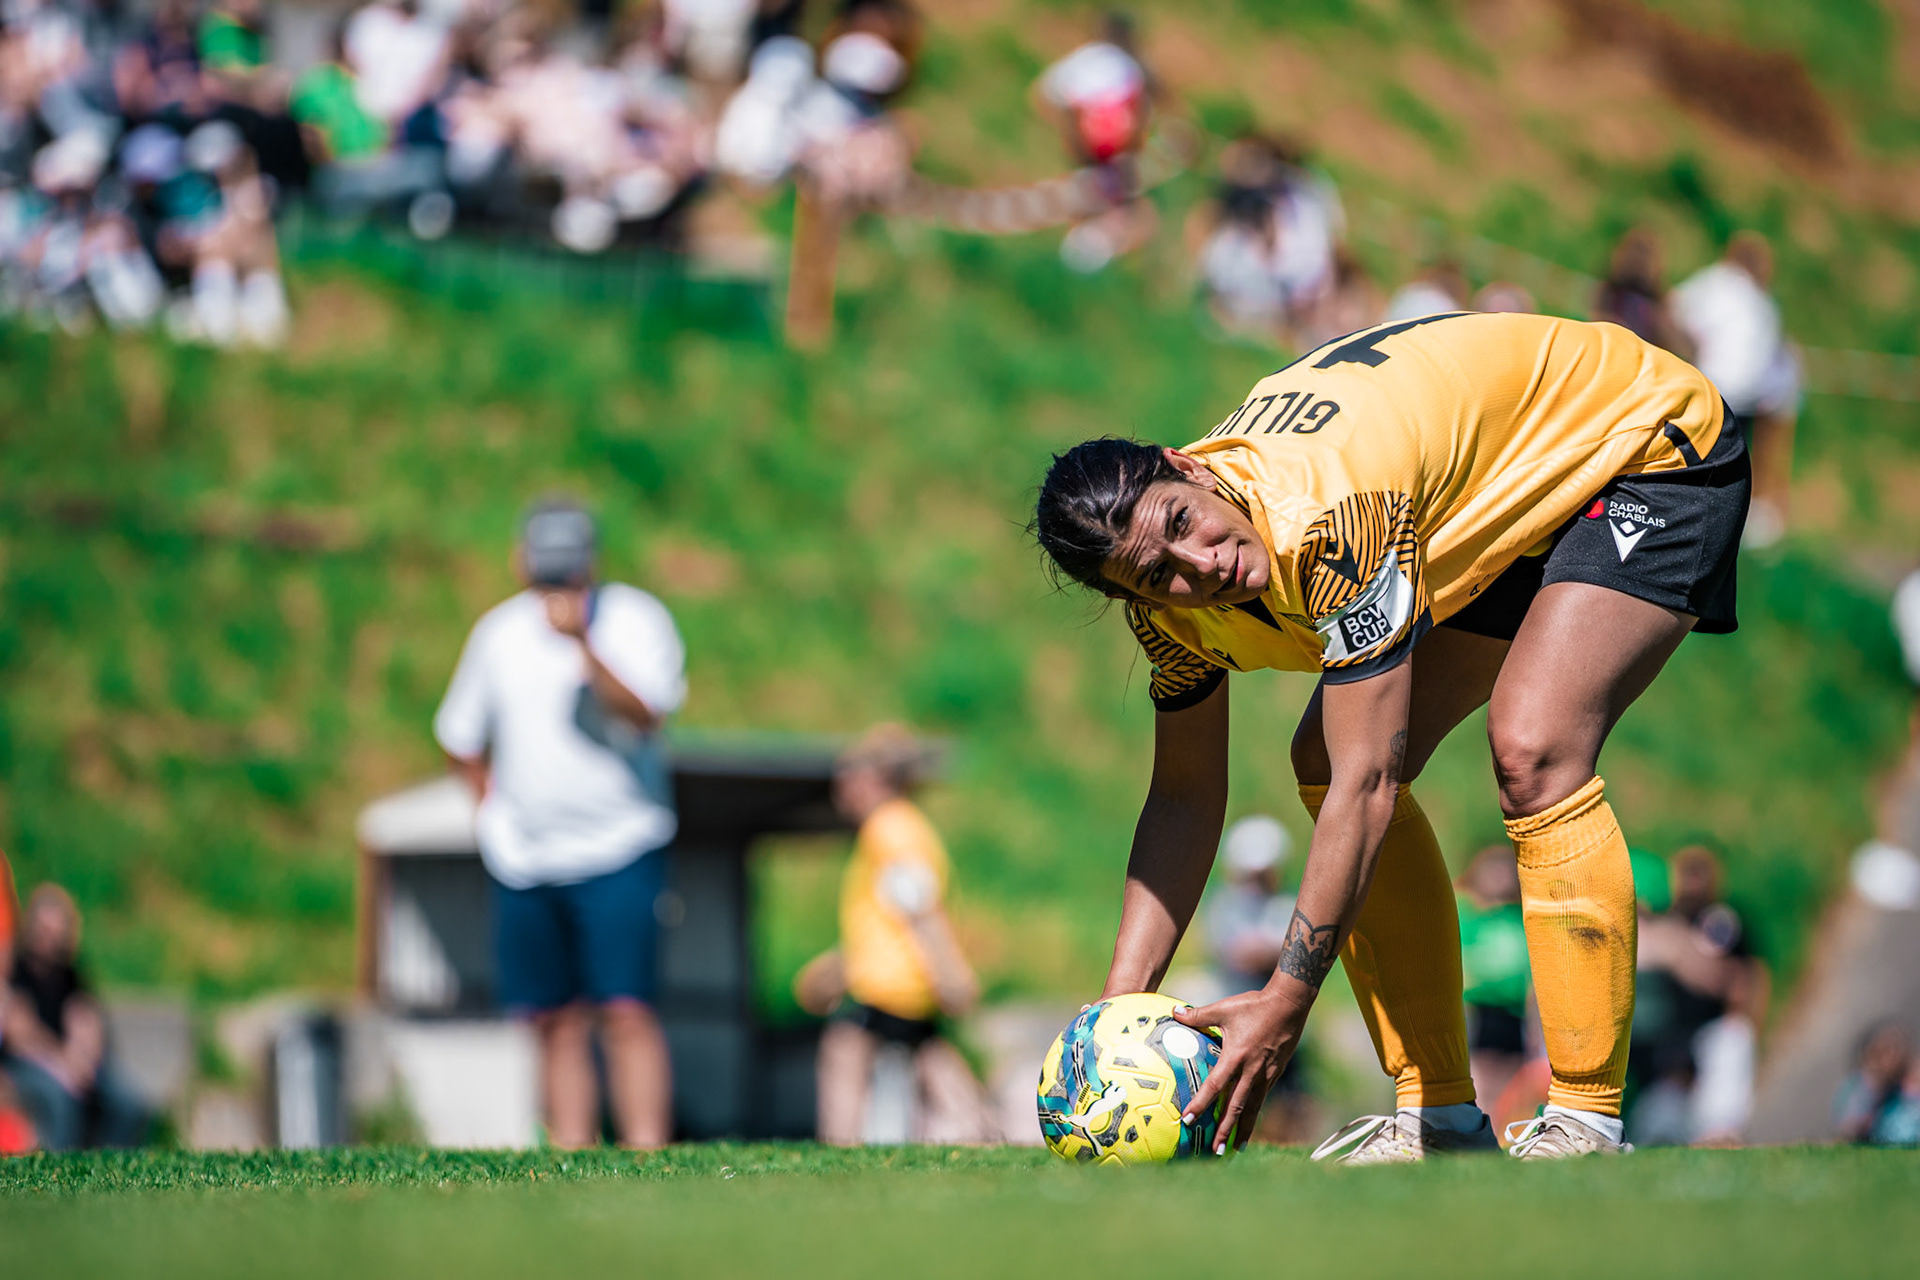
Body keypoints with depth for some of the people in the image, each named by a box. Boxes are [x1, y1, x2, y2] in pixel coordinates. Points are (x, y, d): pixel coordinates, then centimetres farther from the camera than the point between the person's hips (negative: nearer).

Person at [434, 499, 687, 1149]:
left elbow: (644, 713, -21)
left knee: (626, 1011, -14)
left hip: (618, 850, -4)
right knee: (556, 1020, 3)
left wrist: (582, 643, -31)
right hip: (522, 857, 4)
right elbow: (460, 738, 20)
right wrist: (497, 805, 9)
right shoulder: (499, 631, 8)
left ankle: (646, 1155, -16)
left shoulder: (635, 618, -4)